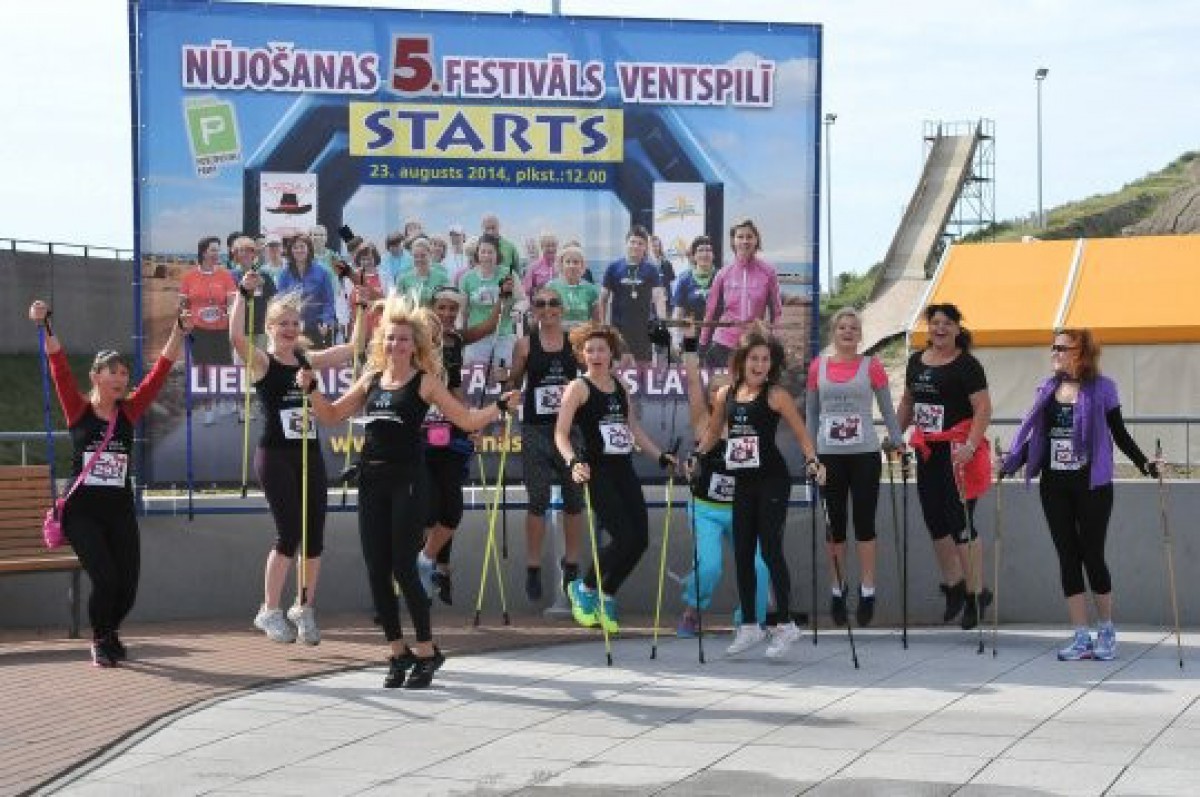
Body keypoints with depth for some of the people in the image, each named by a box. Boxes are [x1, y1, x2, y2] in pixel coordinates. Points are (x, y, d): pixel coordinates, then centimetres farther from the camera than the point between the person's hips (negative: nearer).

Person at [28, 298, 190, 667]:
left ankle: (109, 631, 33)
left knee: (127, 585, 1)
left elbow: (161, 370, 0)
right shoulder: (78, 410, 0)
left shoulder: (129, 412, 6)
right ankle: (100, 641, 12)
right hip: (82, 511, -3)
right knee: (105, 579, -15)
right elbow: (59, 366, -11)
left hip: (120, 511, 3)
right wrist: (45, 327, -23)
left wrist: (179, 331, -8)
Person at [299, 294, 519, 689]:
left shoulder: (425, 381, 0)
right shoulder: (371, 380, 13)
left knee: (403, 568, -7)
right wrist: (311, 388, 4)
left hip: (408, 481, -5)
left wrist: (500, 406, -15)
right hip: (373, 481, 5)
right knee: (376, 571, 4)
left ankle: (426, 651, 6)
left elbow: (468, 420, 1)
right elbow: (331, 415, 19)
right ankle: (398, 651, 16)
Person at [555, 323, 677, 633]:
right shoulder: (579, 388, -4)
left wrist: (661, 457, 15)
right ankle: (584, 588, 7)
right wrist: (573, 461, -29)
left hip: (624, 470, 7)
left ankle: (606, 596, 20)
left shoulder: (620, 387, 15)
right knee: (624, 537, -16)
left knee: (640, 539, 0)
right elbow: (560, 434, -13)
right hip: (597, 471, -7)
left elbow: (634, 430, 23)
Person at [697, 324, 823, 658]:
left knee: (770, 549, -9)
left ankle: (786, 624, -2)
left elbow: (801, 433, -7)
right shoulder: (726, 395, 8)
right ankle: (749, 627, 16)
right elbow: (712, 433, 22)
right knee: (742, 553, 7)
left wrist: (812, 461, -22)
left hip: (772, 481, -6)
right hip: (743, 483, 6)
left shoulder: (776, 395, -6)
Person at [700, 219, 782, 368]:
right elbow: (711, 312, 9)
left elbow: (776, 311, 4)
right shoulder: (724, 275, 3)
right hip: (724, 344, 1)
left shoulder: (767, 272, 0)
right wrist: (703, 345, 8)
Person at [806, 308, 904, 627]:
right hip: (829, 455, 2)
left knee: (865, 523, 1)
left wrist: (897, 440, -2)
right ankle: (838, 590, 16)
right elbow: (811, 411, 11)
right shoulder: (818, 367, 6)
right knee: (834, 523, 7)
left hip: (865, 454, -2)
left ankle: (867, 592, 7)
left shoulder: (871, 366, 1)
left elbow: (886, 407, 5)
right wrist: (810, 451, 8)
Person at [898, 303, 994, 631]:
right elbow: (908, 401, 23)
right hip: (928, 452, 7)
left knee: (960, 523, -5)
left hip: (957, 452, -7)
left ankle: (976, 593, 5)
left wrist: (970, 446, -26)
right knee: (935, 521, 12)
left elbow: (983, 409, -15)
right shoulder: (916, 361, 12)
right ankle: (953, 585, 28)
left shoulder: (967, 365, -9)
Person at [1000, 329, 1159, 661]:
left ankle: (1107, 631, 17)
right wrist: (1010, 464, 9)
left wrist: (1145, 464, -9)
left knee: (1092, 556, -1)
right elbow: (1035, 435, 14)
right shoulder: (1048, 388, 8)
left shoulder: (1102, 388, -3)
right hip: (1055, 485, 4)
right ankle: (1081, 637, 9)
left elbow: (1119, 434, 2)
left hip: (1092, 484, -4)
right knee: (1068, 557, 4)